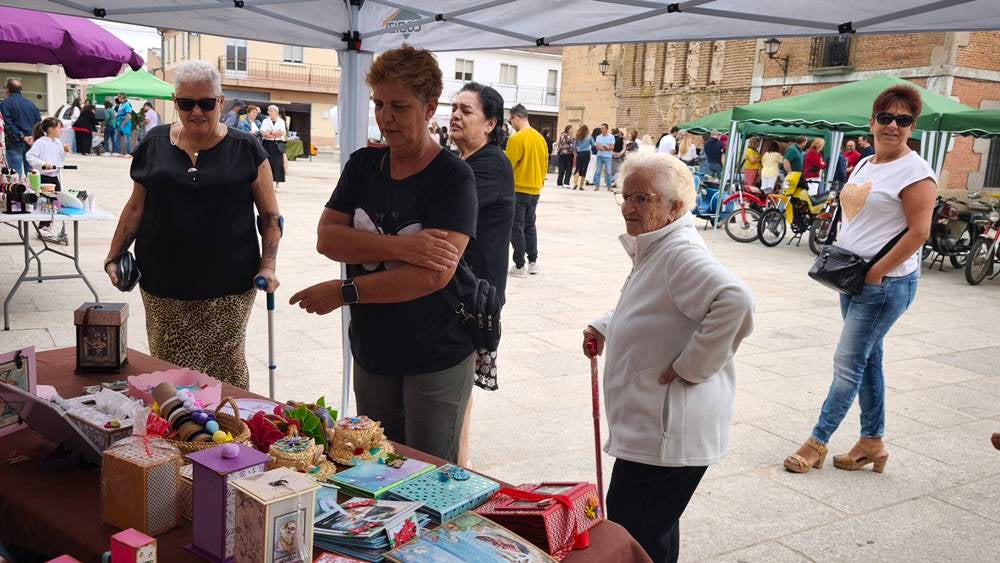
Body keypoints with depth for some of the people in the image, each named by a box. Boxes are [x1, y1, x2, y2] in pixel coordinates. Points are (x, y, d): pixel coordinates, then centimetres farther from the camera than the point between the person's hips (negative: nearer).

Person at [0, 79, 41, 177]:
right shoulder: (30, 104, 13)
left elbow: (8, 124, -13)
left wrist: (22, 137, -13)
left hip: (15, 143, -5)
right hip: (31, 143, 5)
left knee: (16, 173, -5)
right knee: (30, 172, 9)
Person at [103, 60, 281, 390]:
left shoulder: (245, 150, 1)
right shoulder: (154, 144, 8)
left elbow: (270, 215, 2)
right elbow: (136, 207, 15)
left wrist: (267, 266, -9)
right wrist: (114, 257, 9)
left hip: (228, 290, -2)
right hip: (164, 290, 2)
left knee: (226, 371, 1)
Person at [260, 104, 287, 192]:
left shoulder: (281, 121, 8)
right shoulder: (265, 121, 8)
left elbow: (282, 133, -7)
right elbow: (263, 133, -7)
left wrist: (269, 133, -10)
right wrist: (276, 134, -12)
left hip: (278, 145, -1)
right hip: (267, 144, 1)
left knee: (278, 164, -5)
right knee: (268, 163, -2)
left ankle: (278, 184, 1)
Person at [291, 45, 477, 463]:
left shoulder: (452, 177, -13)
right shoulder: (363, 165, 4)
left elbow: (435, 274, -24)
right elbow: (327, 238, -7)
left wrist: (345, 292, -23)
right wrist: (399, 247, -23)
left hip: (436, 355, -5)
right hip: (372, 350, 5)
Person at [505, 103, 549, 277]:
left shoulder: (517, 139, -16)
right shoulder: (540, 138, 6)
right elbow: (545, 165, 13)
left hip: (518, 190, -7)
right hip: (535, 191, 7)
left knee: (516, 228, 1)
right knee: (530, 225, 18)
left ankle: (519, 266, 3)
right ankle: (533, 262, 21)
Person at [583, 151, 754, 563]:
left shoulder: (680, 253, -20)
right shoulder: (654, 249, 12)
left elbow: (734, 299, -36)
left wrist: (691, 366, -27)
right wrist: (605, 328, 13)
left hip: (667, 432, -11)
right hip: (648, 423, 11)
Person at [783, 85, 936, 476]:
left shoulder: (915, 171, -13)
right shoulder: (865, 164, 12)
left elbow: (919, 232, -18)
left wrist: (876, 272, -18)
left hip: (886, 283, -8)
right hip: (853, 278, 8)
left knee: (849, 363, -3)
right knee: (868, 359, 14)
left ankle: (818, 442, 6)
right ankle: (872, 443, 24)